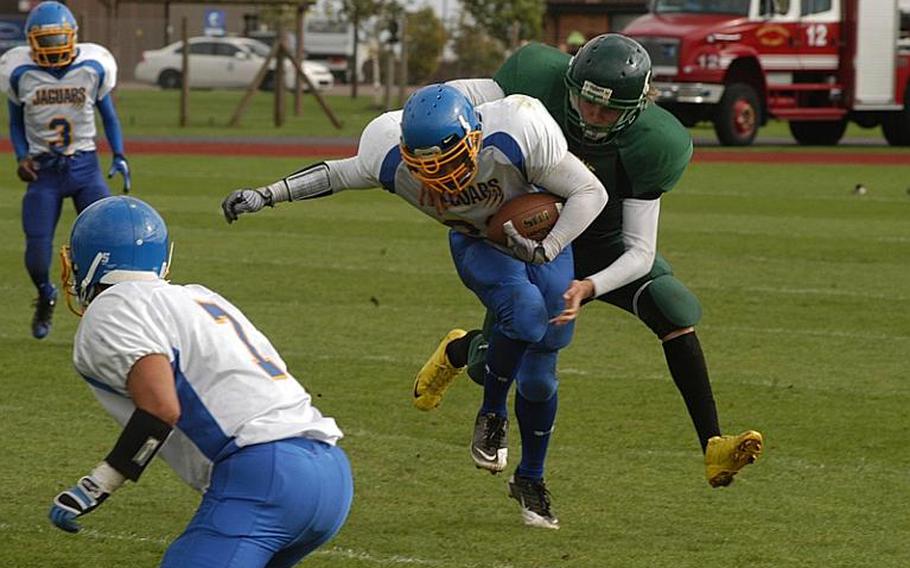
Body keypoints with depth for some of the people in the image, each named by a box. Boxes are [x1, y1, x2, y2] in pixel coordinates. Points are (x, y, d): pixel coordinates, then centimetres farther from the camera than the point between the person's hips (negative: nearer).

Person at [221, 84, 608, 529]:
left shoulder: (518, 134, -38)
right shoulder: (392, 157, -29)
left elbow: (591, 192, -25)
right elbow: (338, 175, -6)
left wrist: (545, 251, -35)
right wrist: (265, 196, -9)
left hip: (541, 236, 0)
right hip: (476, 243, 0)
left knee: (538, 374, 3)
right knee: (526, 313, -33)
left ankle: (531, 479, 28)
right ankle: (492, 416, -7)